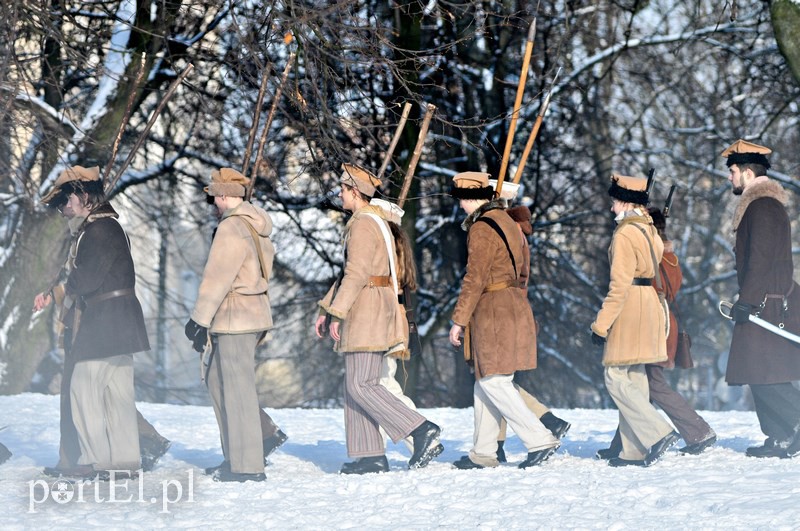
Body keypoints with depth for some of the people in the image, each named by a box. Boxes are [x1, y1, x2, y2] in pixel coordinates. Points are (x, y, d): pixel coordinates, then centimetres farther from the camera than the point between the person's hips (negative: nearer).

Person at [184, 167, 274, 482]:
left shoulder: (232, 228, -15)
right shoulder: (257, 226, 15)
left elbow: (216, 279, -17)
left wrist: (200, 320, -12)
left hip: (234, 318, -10)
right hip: (254, 313, 10)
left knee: (238, 390, -6)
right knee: (217, 381, 18)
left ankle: (248, 467, -5)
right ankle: (235, 457, 20)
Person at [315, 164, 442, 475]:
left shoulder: (363, 225, -12)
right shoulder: (376, 222, 20)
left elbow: (356, 274, -21)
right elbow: (350, 272, 23)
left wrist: (336, 314, -19)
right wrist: (325, 309, 23)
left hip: (366, 309, -10)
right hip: (376, 313, 10)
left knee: (361, 386, -12)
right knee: (357, 386, 9)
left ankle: (423, 432, -17)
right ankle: (370, 457, 8)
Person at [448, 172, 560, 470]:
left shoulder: (482, 228, -13)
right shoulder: (507, 222, 18)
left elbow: (475, 279, -18)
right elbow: (520, 271, 22)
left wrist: (459, 320, -15)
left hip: (493, 311, -10)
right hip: (514, 305, 10)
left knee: (494, 383, -10)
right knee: (485, 383, 12)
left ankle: (540, 440, -15)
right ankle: (483, 453, 14)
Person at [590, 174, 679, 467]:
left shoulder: (625, 234, -14)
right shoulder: (650, 230, 14)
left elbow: (619, 284, -19)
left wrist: (601, 324, -17)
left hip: (630, 309, -9)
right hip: (651, 307, 9)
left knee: (617, 379, -6)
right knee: (635, 379, 12)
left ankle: (658, 433, -16)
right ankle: (636, 450, 12)